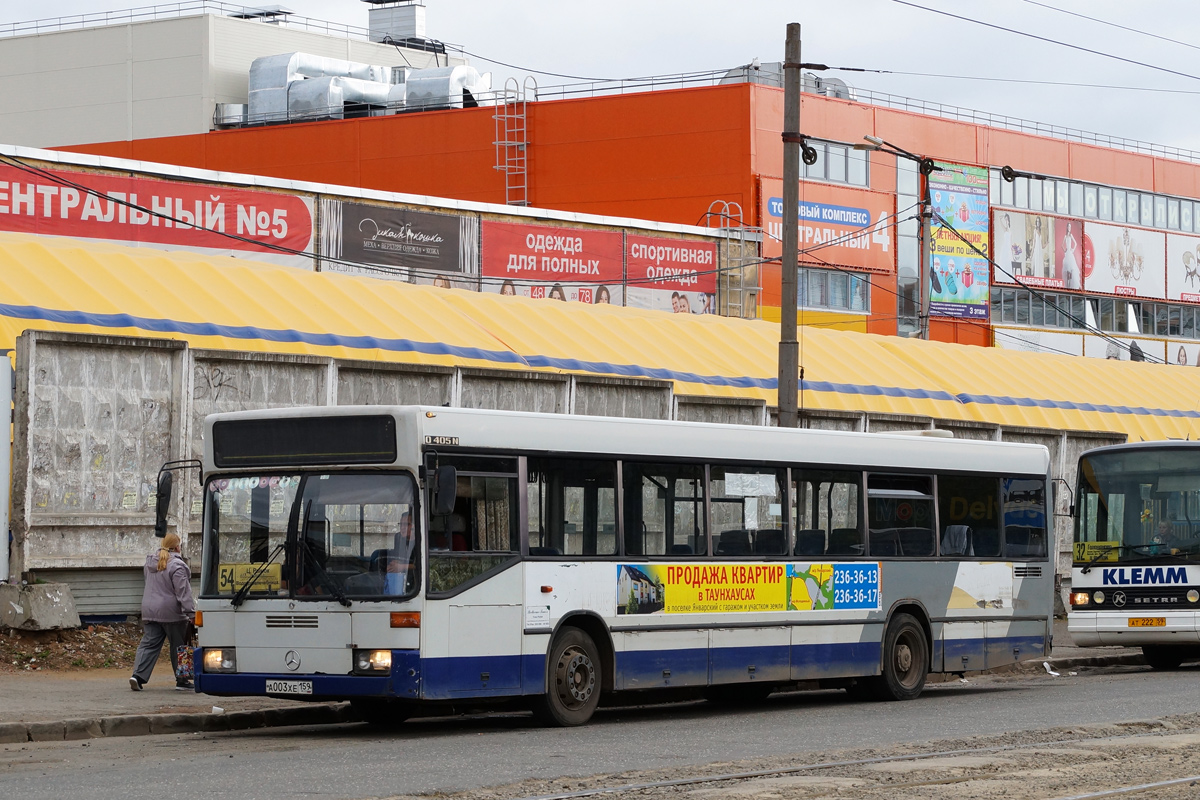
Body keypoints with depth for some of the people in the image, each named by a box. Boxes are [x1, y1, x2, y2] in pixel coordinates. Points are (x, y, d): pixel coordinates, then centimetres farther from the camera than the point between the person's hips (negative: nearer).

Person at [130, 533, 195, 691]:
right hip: (171, 613, -6)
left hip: (150, 611, 6)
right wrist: (191, 613, -17)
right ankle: (182, 680, 14)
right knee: (178, 646, 7)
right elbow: (183, 592, -17)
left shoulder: (150, 563, 10)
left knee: (149, 644, 5)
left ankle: (138, 674, -12)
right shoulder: (177, 566, -15)